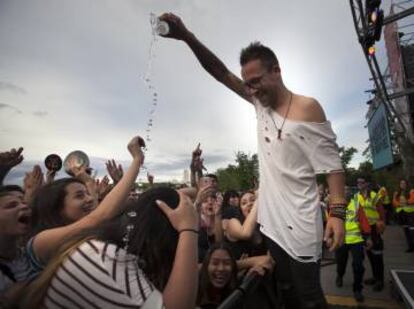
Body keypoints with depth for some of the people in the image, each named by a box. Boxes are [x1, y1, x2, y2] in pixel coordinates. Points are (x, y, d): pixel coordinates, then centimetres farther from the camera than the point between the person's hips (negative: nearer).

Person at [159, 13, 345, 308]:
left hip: (299, 220, -6)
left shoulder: (307, 108, -10)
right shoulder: (261, 103, 7)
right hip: (270, 219, 6)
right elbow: (222, 73, 4)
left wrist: (338, 212, -19)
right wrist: (186, 36, -5)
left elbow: (332, 164, -11)